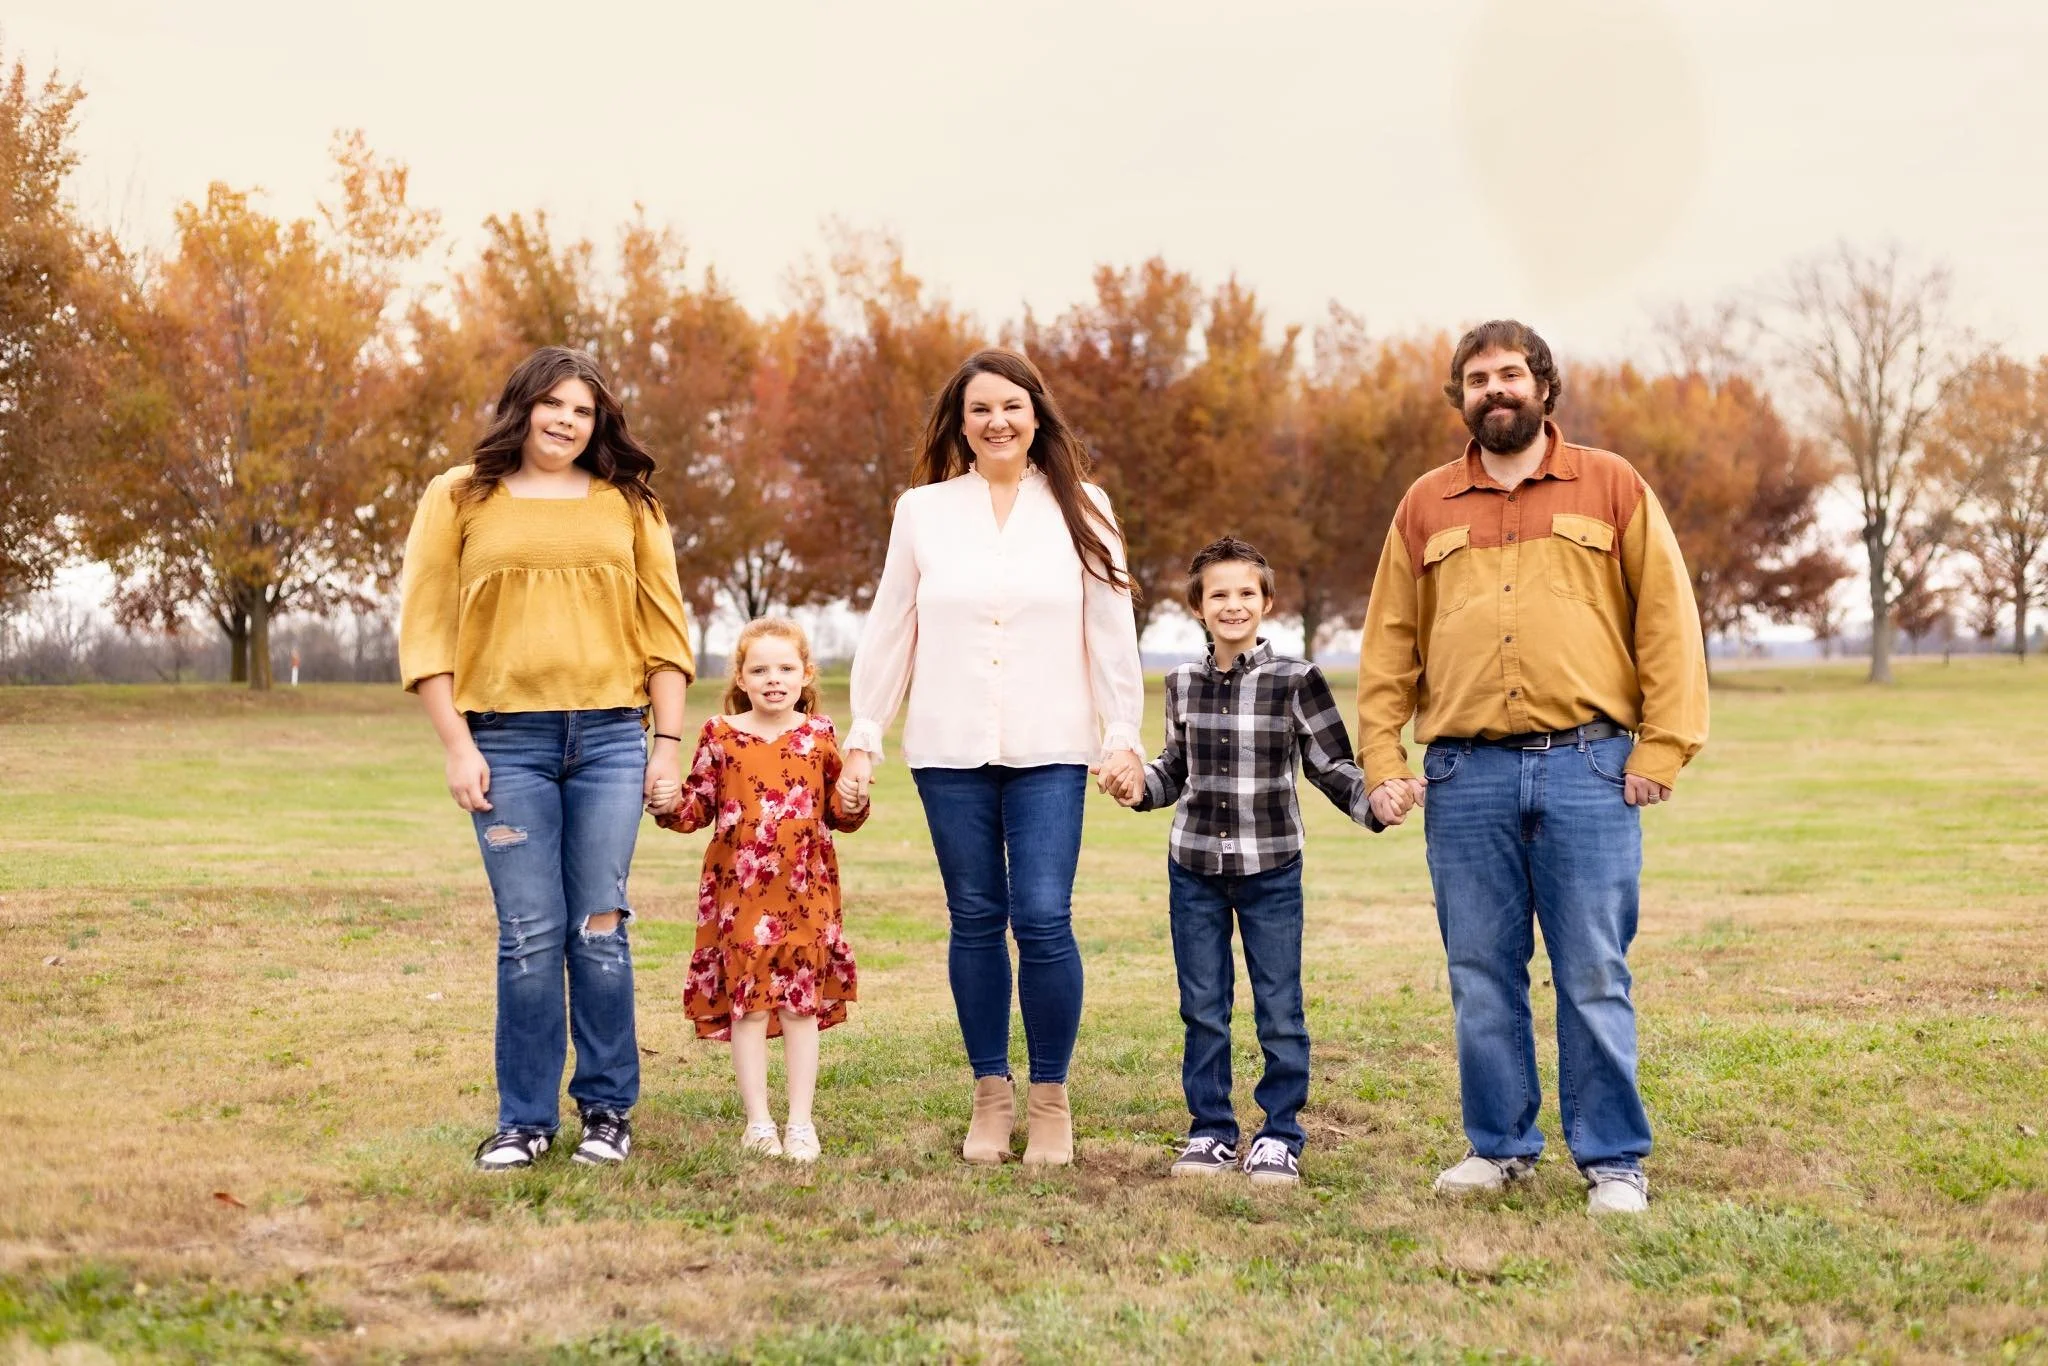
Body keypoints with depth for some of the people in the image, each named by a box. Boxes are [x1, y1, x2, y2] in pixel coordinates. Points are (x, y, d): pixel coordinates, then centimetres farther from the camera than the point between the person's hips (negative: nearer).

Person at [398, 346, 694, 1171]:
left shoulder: (628, 504, 11)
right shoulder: (460, 500, 6)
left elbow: (664, 625, 11)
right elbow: (425, 628, 4)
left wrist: (669, 739, 5)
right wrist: (457, 746, -3)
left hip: (611, 738, 1)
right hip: (507, 738, -1)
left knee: (599, 929, 2)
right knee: (529, 936, -2)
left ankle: (608, 1110, 14)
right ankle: (525, 1120, 10)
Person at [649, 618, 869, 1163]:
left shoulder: (819, 735, 6)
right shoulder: (720, 735, 2)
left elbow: (839, 814, 11)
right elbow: (699, 808, 6)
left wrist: (852, 805, -11)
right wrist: (669, 804, -14)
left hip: (806, 892, 1)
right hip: (739, 889, -1)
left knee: (803, 1005, 5)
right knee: (747, 1002, 1)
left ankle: (801, 1121, 13)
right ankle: (758, 1122, 11)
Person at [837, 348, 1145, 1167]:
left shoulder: (1079, 509, 5)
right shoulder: (923, 511, 7)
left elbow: (1111, 631, 5)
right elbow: (889, 631, 9)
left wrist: (1124, 736, 0)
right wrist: (863, 739, 7)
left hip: (1050, 752, -1)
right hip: (950, 751, 1)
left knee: (1043, 919, -9)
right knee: (975, 922, 6)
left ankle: (1050, 1100, 5)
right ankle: (991, 1097, 17)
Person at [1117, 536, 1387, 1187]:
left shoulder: (1296, 681, -5)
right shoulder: (1183, 684, 5)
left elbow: (1331, 765, -2)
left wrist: (1372, 801, -20)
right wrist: (1138, 786, -5)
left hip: (1271, 870, -3)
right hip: (1194, 866, 3)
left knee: (1280, 1012, 1)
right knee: (1202, 1010, 8)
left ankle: (1279, 1136, 13)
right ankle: (1211, 1131, 20)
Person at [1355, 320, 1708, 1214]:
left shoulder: (1611, 488, 8)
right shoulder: (1427, 506, 14)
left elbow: (1667, 621, 3)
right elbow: (1389, 645, 14)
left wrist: (1662, 747, -5)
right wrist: (1381, 761, 4)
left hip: (1586, 768, -2)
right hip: (1464, 774, 2)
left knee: (1594, 978, -1)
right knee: (1481, 977, 6)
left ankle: (1613, 1161, 8)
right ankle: (1500, 1147, 18)